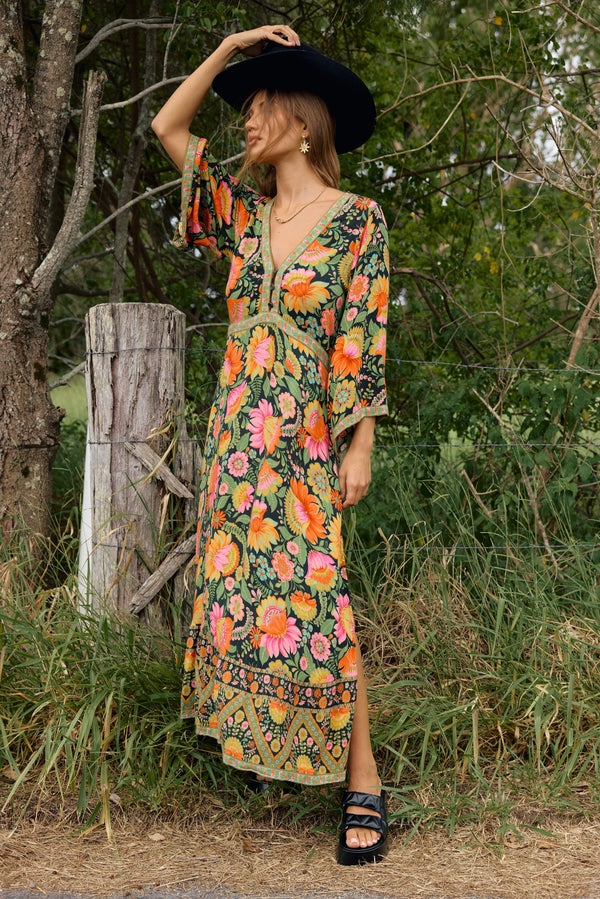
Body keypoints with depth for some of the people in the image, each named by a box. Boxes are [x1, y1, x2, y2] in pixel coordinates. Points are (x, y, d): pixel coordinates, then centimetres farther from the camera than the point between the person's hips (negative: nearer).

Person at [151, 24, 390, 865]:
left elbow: (366, 337, -7)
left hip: (305, 437, -6)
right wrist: (231, 46, 9)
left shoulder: (357, 218, -4)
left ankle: (363, 783, -3)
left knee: (310, 598, -9)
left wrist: (361, 446, -12)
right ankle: (261, 735, 22)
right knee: (240, 587, 8)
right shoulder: (247, 217, 11)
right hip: (236, 431, 6)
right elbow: (167, 127, 14)